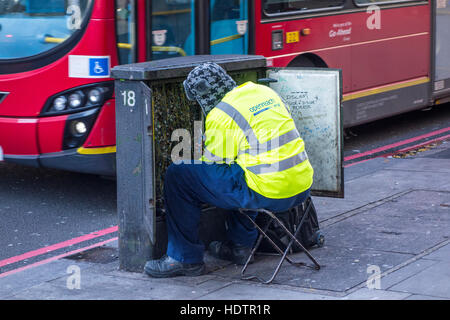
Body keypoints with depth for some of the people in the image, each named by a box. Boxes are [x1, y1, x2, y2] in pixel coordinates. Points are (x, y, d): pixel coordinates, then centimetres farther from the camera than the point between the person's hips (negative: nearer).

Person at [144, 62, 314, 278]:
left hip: (269, 194, -8)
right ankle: (240, 245, 37)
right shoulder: (263, 91, 15)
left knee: (177, 176, -2)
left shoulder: (221, 116, -8)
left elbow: (214, 164, -1)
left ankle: (185, 258, 6)